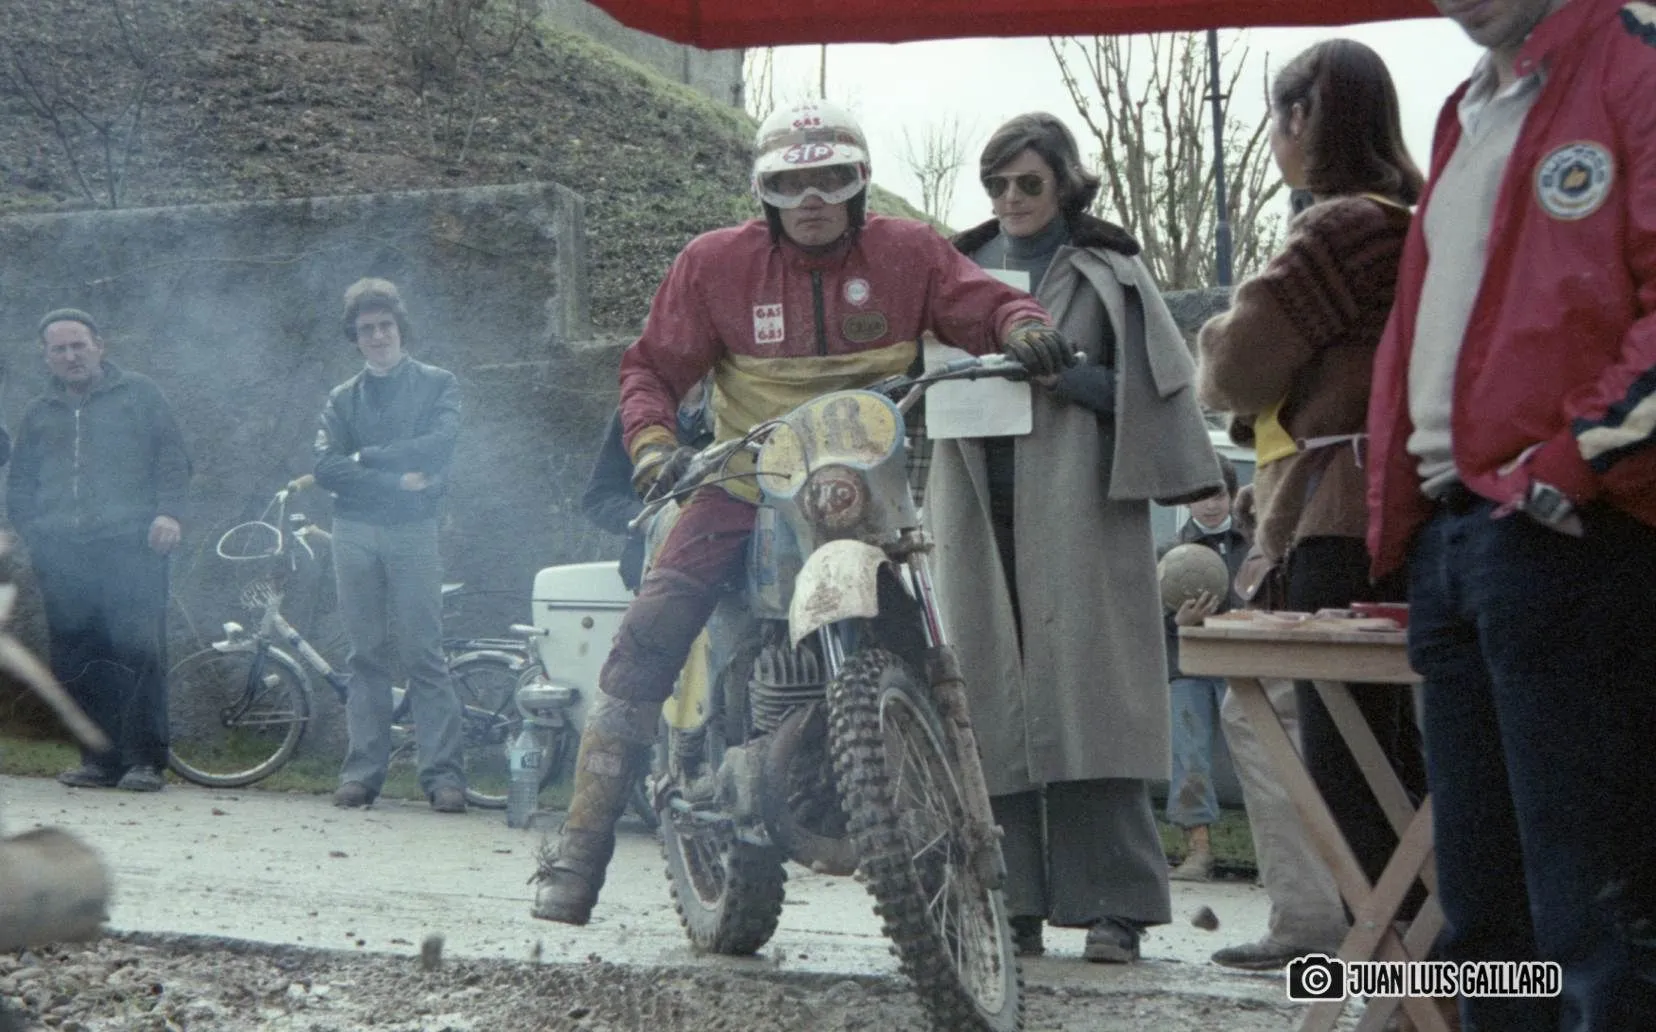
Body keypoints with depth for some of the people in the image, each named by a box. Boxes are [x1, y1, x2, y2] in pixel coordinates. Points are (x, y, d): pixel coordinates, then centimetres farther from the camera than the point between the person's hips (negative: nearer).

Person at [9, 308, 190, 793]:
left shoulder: (138, 394, 13)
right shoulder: (39, 414, 23)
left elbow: (173, 457, 7)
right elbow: (19, 485, 25)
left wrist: (168, 513, -9)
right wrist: (33, 532, 8)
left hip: (130, 547, -4)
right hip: (61, 556, 4)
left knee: (139, 651, -14)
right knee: (77, 662, -1)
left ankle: (144, 758, -12)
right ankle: (100, 758, 5)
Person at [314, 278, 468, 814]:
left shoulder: (437, 384, 10)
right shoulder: (343, 399, 16)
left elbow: (440, 444, -8)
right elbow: (325, 468, 1)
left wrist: (367, 457, -4)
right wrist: (397, 481, -9)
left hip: (413, 531, -3)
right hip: (354, 533, 3)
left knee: (424, 654, -7)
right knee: (366, 656, 3)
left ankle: (444, 774, -9)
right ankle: (362, 770, 5)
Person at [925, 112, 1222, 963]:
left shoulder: (1107, 271, 9)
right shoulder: (961, 267, 19)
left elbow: (1147, 389, 4)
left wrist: (1066, 374, -11)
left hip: (1074, 510, -3)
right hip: (980, 515, 3)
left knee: (1084, 697, -10)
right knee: (990, 701, -2)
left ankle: (1114, 903, -8)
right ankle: (1009, 900, 2)